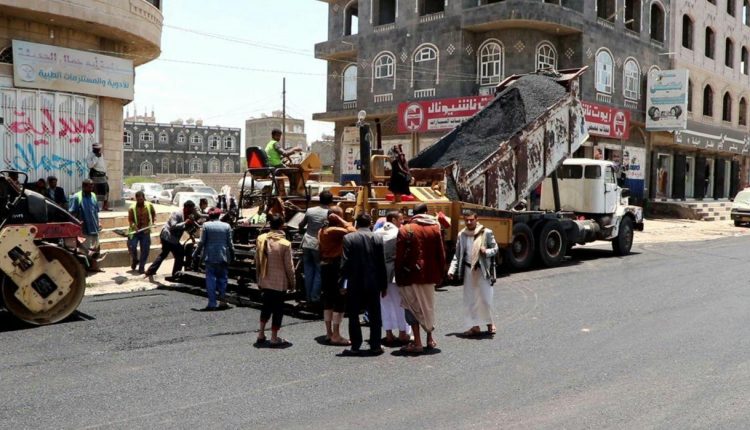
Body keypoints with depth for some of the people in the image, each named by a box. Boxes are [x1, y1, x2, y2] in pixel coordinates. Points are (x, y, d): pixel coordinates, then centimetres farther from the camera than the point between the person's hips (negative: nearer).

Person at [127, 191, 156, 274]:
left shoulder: (149, 206, -1)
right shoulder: (132, 208, -9)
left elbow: (154, 214, 17)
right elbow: (130, 220, -9)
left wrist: (152, 221, 4)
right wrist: (133, 226, -27)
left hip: (145, 232, 2)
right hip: (135, 232, -2)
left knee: (145, 250, 1)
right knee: (132, 246, -12)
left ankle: (141, 268, 14)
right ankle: (134, 260, 20)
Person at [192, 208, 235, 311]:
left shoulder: (206, 225, -4)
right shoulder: (226, 226, 1)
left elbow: (202, 242, -5)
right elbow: (230, 243, 2)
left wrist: (195, 254, 5)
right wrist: (232, 255, 13)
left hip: (210, 257, -2)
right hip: (223, 257, 2)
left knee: (210, 279, 3)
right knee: (222, 279, 12)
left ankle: (212, 303, 0)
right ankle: (223, 302, 10)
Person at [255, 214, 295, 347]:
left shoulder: (261, 239, -1)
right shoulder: (285, 244, -16)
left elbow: (257, 261, 7)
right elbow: (289, 266, -11)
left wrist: (259, 278, 17)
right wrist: (292, 282, 1)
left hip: (264, 281, 5)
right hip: (279, 282, -5)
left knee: (266, 306, 21)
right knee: (277, 309, 6)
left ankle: (261, 334, 22)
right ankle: (274, 338, 10)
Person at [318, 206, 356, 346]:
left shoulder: (322, 230, 11)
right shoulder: (335, 231, -18)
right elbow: (352, 231, -26)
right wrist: (340, 220, -16)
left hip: (325, 266, 9)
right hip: (336, 267, -9)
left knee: (328, 300, 13)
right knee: (340, 301, -3)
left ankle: (329, 333, 18)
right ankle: (336, 335, -2)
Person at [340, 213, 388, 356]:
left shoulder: (348, 238, -6)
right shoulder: (377, 238, 0)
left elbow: (345, 263, -9)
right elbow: (382, 264, 1)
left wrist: (343, 282, -1)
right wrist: (384, 285, 8)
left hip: (354, 283, -1)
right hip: (373, 283, 2)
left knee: (353, 315, 7)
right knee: (374, 315, 9)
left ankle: (355, 347, 8)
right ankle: (375, 346, 11)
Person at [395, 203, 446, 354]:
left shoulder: (405, 230, -6)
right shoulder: (435, 229, 3)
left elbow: (399, 256, -7)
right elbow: (441, 254, 4)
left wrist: (399, 276, 1)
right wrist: (440, 274, 12)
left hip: (411, 275, -4)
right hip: (429, 275, 4)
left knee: (413, 306, 3)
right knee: (428, 306, 18)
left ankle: (417, 343, 1)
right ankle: (430, 339, 25)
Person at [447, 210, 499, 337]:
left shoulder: (486, 233, -5)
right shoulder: (462, 235, 5)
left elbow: (495, 248, 2)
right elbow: (457, 254, 9)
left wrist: (487, 251, -20)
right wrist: (452, 270, 1)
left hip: (483, 270, -3)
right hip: (468, 270, 3)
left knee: (486, 298, 1)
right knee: (470, 299, 5)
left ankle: (490, 323, 24)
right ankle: (475, 326, 14)